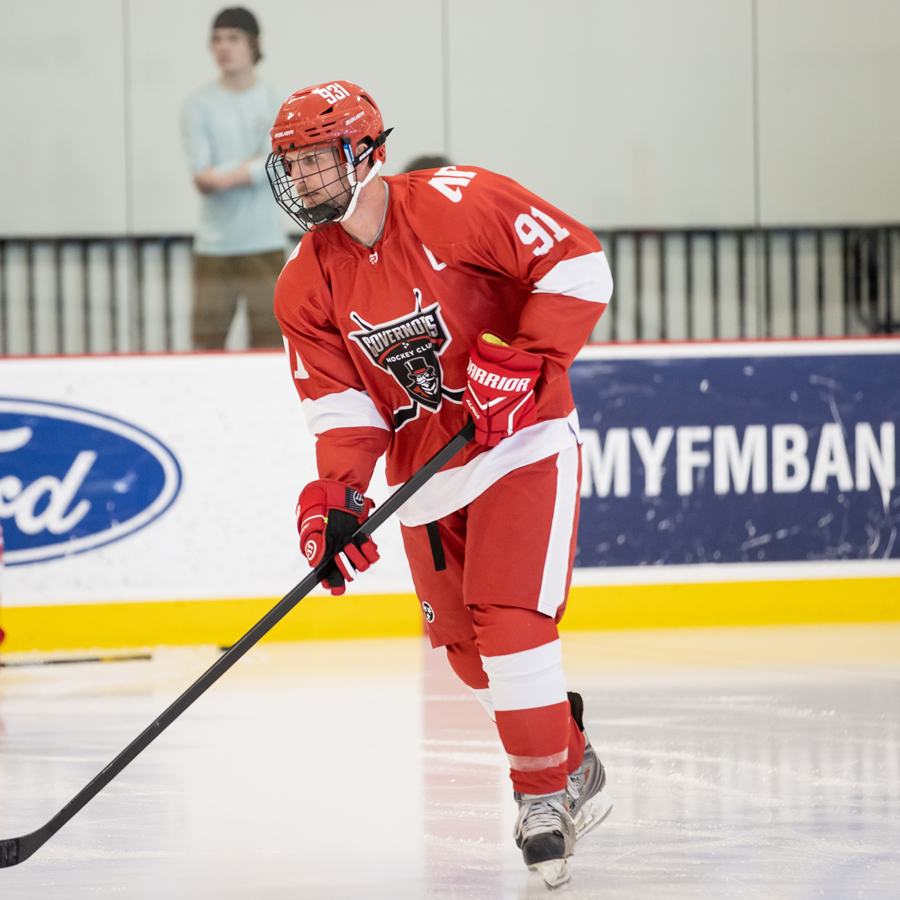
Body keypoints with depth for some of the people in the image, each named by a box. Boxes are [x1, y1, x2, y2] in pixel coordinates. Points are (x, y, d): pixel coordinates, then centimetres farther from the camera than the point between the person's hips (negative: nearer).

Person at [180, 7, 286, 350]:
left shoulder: (273, 100, 4)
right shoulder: (198, 106, 2)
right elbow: (202, 174, -6)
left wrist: (223, 177, -13)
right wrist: (252, 167, -11)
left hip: (264, 244, 0)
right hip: (214, 245, 0)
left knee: (269, 342, -3)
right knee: (206, 345, -5)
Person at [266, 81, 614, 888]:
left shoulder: (457, 204, -17)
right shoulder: (307, 285, -1)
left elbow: (579, 265, -16)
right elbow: (340, 404, -3)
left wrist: (522, 361, -25)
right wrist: (335, 494, -20)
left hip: (524, 440, -6)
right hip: (424, 470, 6)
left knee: (508, 619, -18)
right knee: (466, 645, 10)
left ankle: (546, 791, -4)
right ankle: (574, 765, 31)